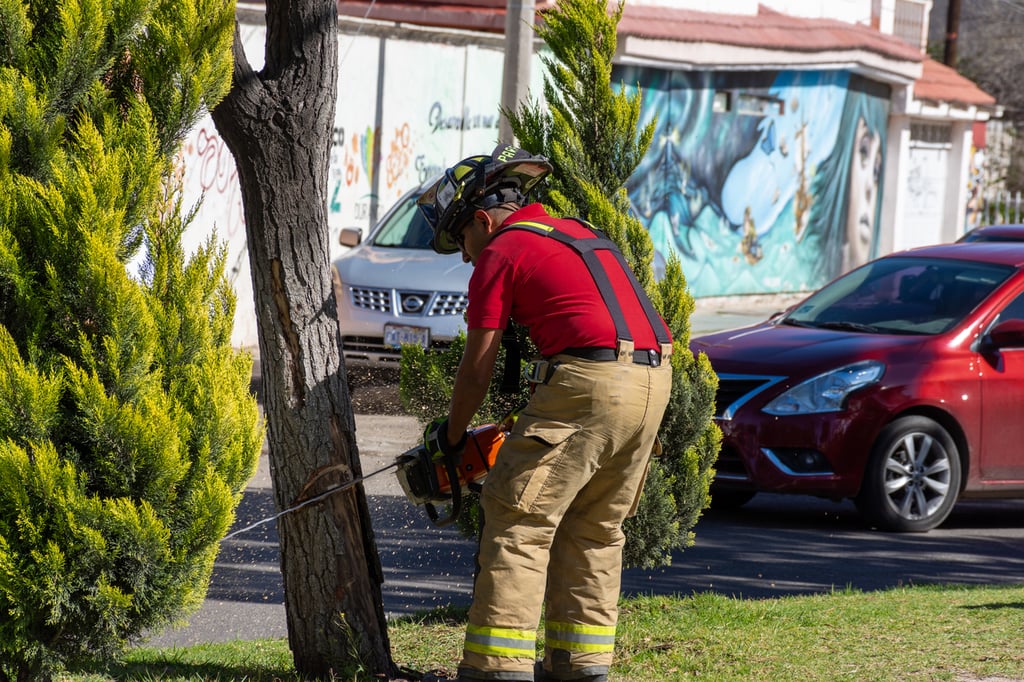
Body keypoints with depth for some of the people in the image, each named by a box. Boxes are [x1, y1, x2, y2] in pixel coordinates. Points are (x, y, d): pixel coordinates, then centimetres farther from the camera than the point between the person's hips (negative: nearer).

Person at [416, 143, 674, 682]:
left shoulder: (501, 253, 3)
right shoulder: (581, 234, 26)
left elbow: (477, 370, 3)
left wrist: (451, 437, 18)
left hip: (587, 382, -8)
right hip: (654, 379, 8)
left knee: (519, 523, -2)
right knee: (595, 531, 19)